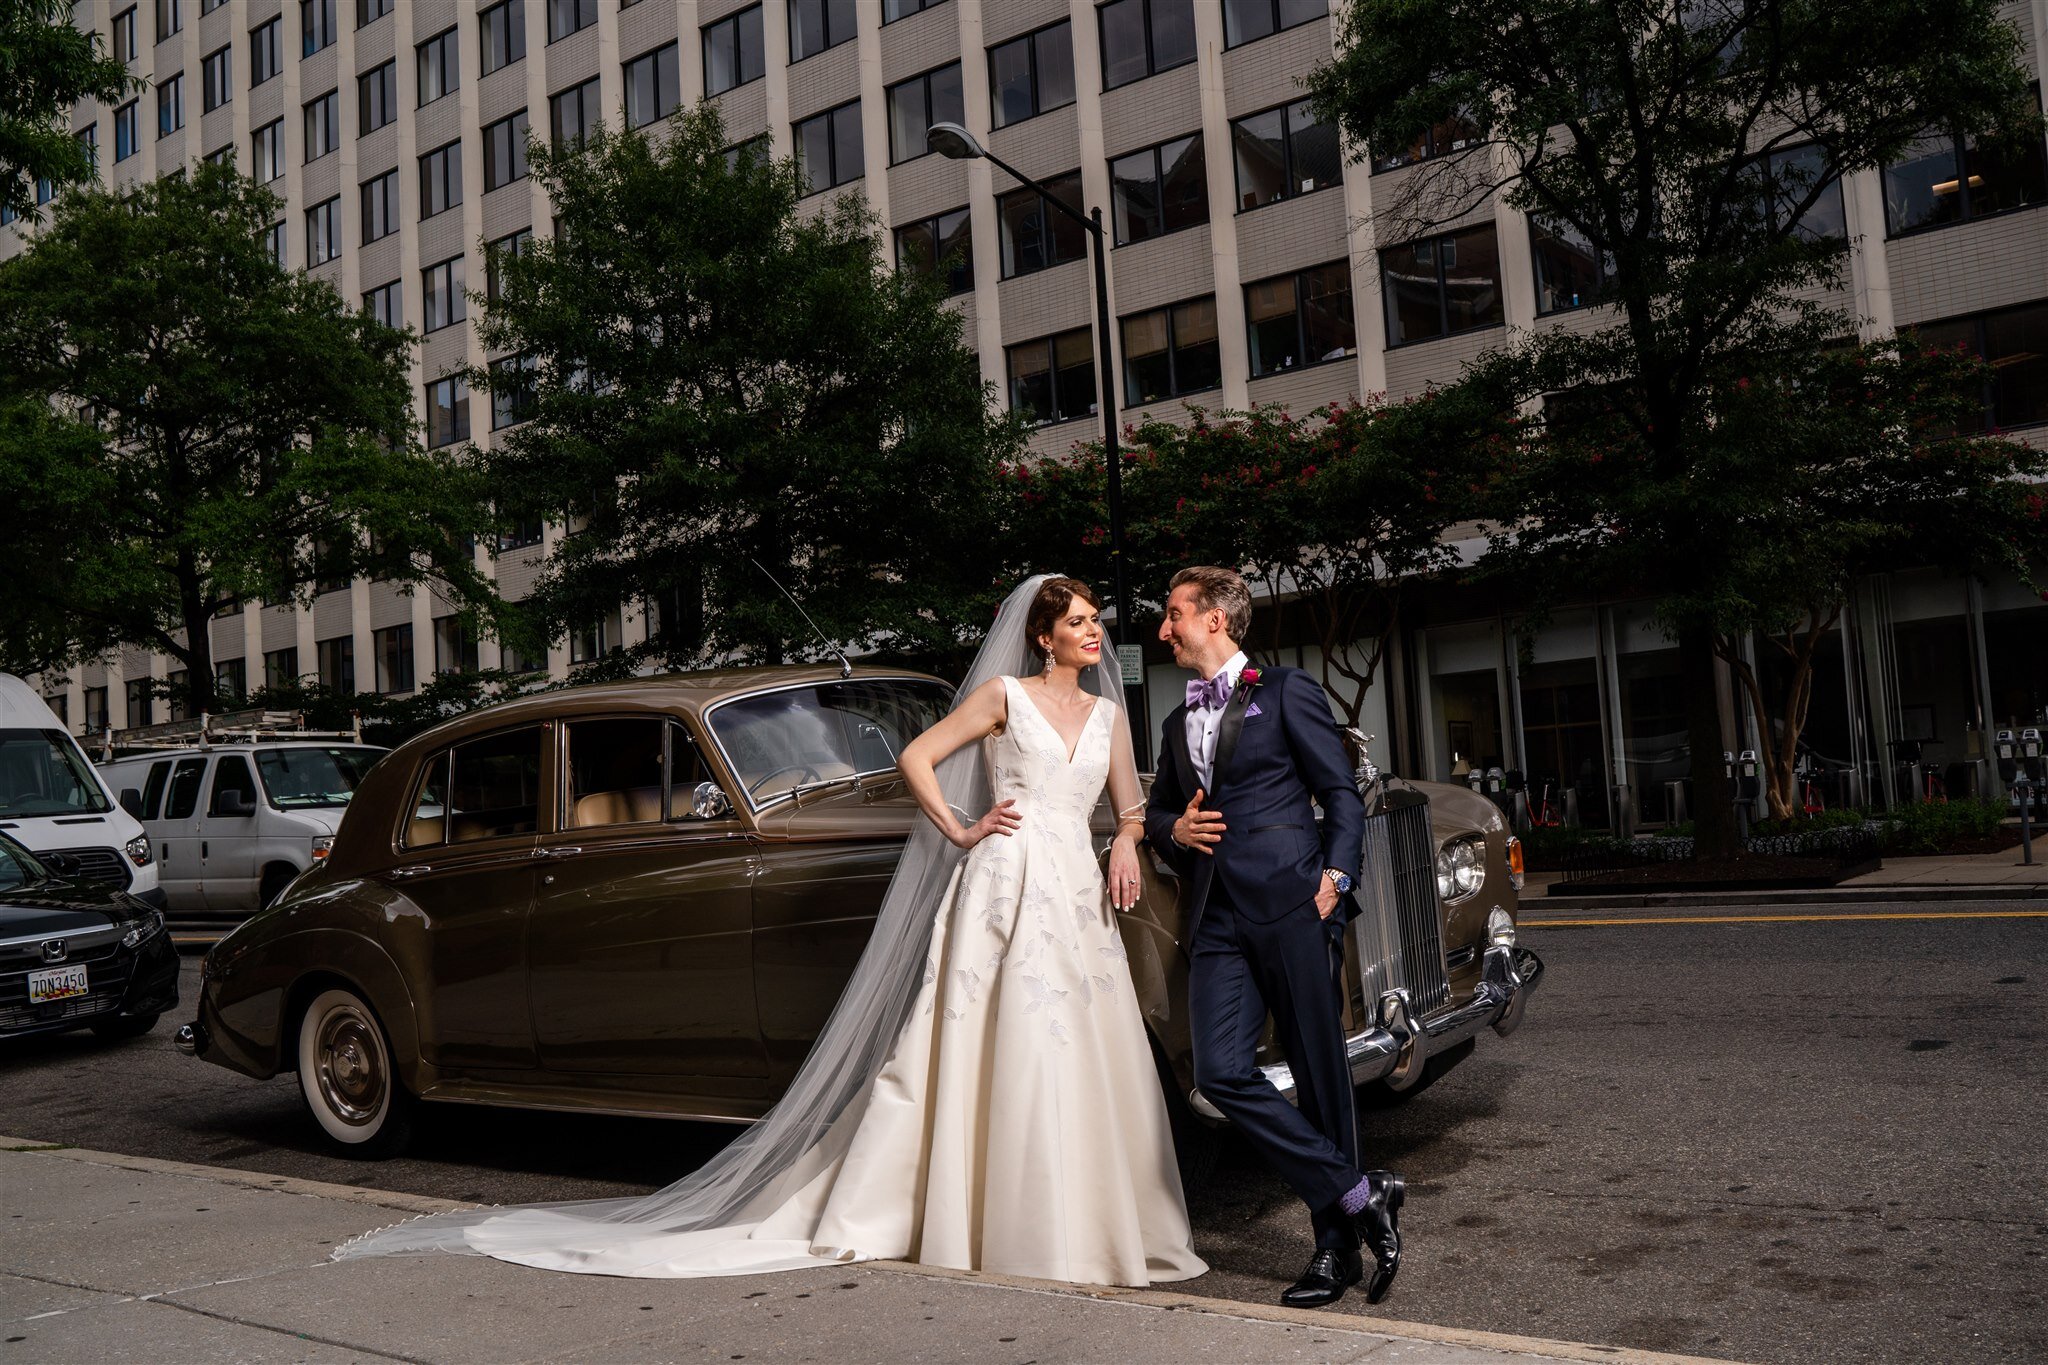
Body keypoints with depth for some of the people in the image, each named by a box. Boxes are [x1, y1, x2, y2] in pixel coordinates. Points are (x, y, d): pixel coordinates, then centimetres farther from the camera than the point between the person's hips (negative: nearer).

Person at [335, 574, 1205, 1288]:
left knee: (1090, 1058, 2)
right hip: (1003, 881, -5)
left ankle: (1093, 1223, 12)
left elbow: (1128, 804, 23)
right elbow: (915, 758, 2)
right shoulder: (1003, 694, 2)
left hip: (1078, 894, 5)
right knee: (997, 1055, -5)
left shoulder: (1109, 712, 16)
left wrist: (1127, 847, 3)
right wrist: (960, 832, -4)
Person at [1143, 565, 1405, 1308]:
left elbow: (1342, 794, 1)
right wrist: (1173, 829, 8)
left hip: (1290, 906, -5)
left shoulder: (1285, 692, 5)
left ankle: (1338, 1242, 13)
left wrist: (1334, 877, -12)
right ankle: (1361, 1197, 0)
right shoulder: (1178, 725, 23)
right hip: (1217, 920, 5)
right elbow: (1155, 810, 31)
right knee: (1221, 1072, -9)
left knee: (1320, 1074, 0)